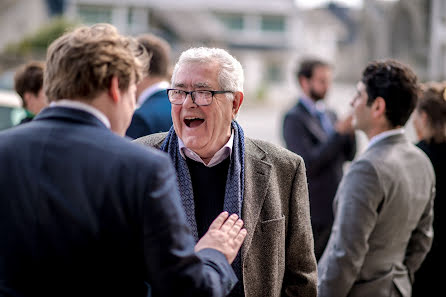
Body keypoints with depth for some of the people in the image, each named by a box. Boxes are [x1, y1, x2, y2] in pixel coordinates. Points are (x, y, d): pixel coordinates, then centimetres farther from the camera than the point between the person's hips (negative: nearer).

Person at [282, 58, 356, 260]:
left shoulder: (330, 115, 15)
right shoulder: (294, 119, -10)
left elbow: (348, 156, 12)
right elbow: (308, 164, -20)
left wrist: (351, 132, -7)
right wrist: (339, 132, -21)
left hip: (335, 209, 7)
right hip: (312, 213, -7)